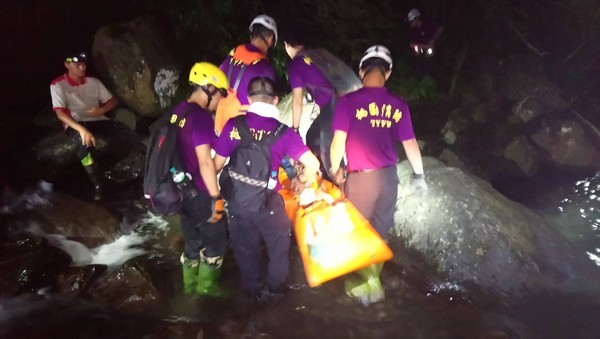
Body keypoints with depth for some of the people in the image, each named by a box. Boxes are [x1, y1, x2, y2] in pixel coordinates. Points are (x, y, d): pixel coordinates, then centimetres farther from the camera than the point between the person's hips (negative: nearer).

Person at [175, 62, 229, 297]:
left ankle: (191, 283, 34)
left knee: (193, 239, 21)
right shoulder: (200, 116, -22)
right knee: (216, 240, 11)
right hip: (201, 193, -8)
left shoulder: (178, 112, 6)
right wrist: (216, 198, -18)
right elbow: (205, 162, -25)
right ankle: (206, 285, 23)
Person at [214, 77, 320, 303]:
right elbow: (313, 164, -16)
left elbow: (217, 164, -2)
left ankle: (254, 289, 41)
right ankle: (275, 290, 40)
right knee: (278, 248, 24)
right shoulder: (282, 131, -12)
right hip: (268, 202, -2)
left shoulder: (233, 126, -8)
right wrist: (301, 180, 5)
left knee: (245, 249, 23)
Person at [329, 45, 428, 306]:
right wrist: (419, 174, 18)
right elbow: (410, 144, 3)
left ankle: (368, 284, 23)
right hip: (389, 176, 4)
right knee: (380, 231, 17)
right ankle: (371, 279, 32)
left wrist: (335, 170, 6)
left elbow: (338, 141, -12)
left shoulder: (348, 101, -12)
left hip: (361, 177, -3)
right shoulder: (398, 105, -2)